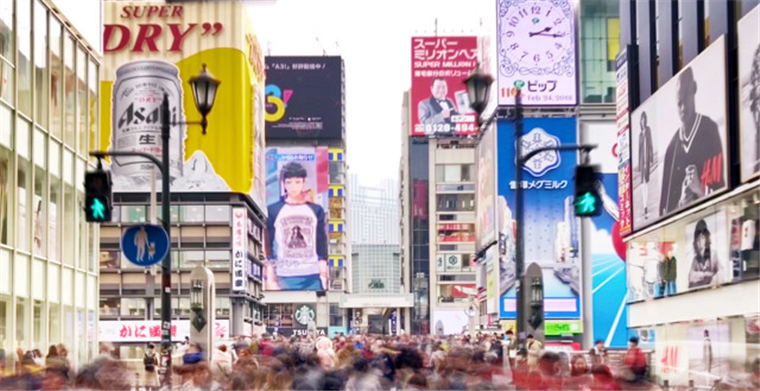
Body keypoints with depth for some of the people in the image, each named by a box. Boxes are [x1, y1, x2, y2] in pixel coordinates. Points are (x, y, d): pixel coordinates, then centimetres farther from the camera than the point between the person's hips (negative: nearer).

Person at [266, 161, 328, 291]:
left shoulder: (316, 211, 11)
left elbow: (322, 247, 11)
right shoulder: (273, 211, 6)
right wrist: (270, 279, -2)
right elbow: (268, 248, 5)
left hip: (312, 277, 2)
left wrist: (323, 275, 4)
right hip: (284, 278, -1)